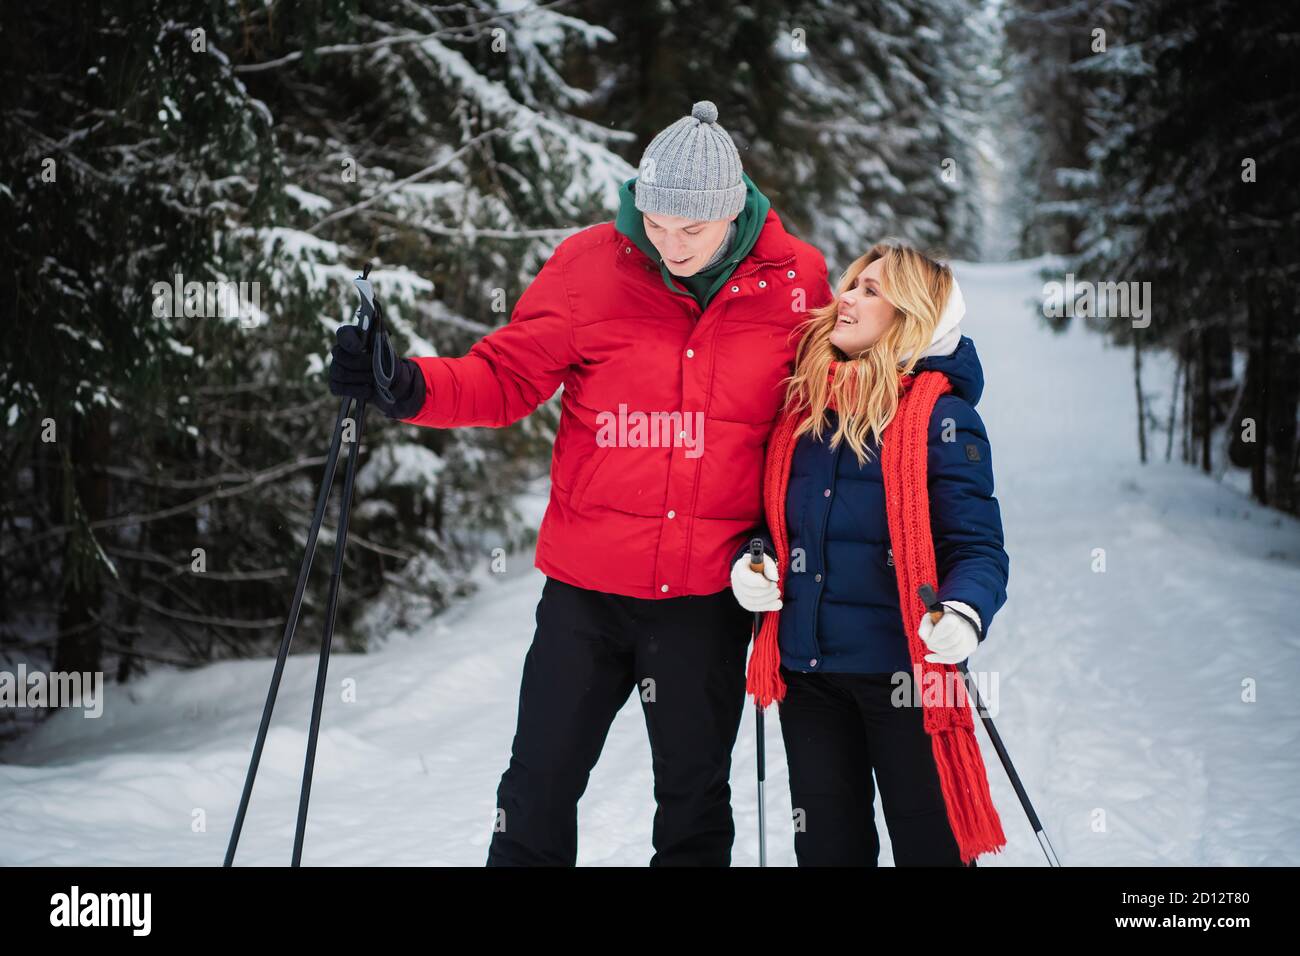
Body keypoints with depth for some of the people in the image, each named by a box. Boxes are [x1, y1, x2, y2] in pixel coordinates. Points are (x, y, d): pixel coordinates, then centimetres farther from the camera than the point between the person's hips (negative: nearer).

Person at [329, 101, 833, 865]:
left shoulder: (794, 278, -5)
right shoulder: (592, 262, -7)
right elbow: (506, 377, -4)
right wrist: (406, 387, -21)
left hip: (710, 593, 0)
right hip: (587, 584, 0)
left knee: (694, 797, 14)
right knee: (541, 784, 6)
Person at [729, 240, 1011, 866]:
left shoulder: (938, 414, -8)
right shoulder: (803, 404, 9)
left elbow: (977, 546, -12)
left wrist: (963, 615, -32)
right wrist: (753, 563, -2)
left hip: (902, 671, -5)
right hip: (805, 668, 5)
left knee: (929, 844, 3)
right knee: (826, 845, 15)